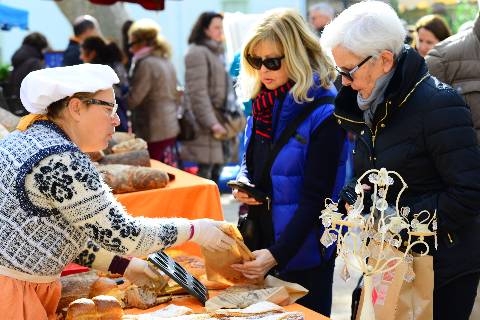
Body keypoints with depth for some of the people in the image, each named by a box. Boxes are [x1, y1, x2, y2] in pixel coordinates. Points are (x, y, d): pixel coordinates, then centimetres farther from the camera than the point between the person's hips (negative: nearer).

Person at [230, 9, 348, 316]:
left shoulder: (323, 115, -17)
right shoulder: (264, 104, 4)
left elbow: (314, 198, -20)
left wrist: (277, 255, -26)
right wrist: (242, 184, -4)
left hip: (301, 253, -6)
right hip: (261, 242, 7)